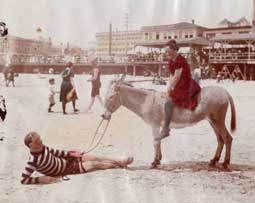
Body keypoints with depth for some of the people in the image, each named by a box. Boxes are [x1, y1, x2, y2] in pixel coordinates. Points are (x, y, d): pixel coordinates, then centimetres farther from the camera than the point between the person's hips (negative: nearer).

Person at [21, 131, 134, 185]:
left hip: (66, 160, 6)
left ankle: (120, 162, 18)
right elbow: (23, 180, -32)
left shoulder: (43, 148, -10)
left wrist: (70, 154, 5)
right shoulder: (34, 161, -31)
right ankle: (120, 165, 13)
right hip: (65, 170, -6)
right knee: (95, 164, -5)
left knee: (95, 158, 4)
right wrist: (41, 179, -37)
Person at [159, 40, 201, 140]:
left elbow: (177, 77, -19)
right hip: (178, 85, 11)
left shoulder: (180, 60, -18)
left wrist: (170, 89, -13)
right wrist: (169, 87, 3)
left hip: (184, 86, -11)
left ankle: (165, 130, -20)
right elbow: (171, 76, 16)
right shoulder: (171, 61, 12)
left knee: (168, 102, -23)